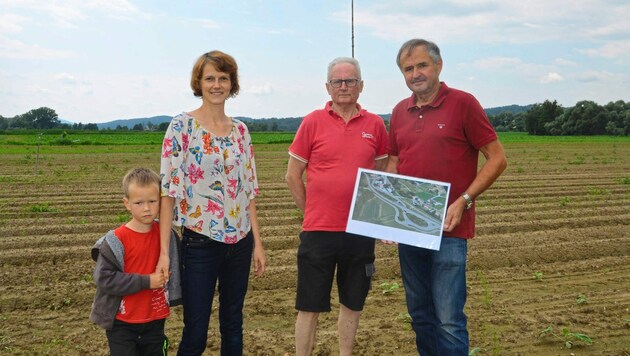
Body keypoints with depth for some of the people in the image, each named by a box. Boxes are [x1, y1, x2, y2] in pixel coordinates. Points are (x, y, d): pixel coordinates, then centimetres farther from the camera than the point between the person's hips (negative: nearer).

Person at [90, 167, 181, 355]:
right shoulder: (116, 240, -17)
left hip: (155, 320, 4)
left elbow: (173, 264, 17)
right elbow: (104, 278, -22)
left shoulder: (165, 234, -2)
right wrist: (146, 282, -22)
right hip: (122, 323, -4)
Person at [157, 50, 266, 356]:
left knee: (233, 328, 15)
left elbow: (248, 189, 10)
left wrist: (257, 242, 7)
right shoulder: (182, 126, -7)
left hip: (240, 242, 5)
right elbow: (168, 189, -11)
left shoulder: (240, 130, 7)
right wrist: (164, 250, -16)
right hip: (199, 242, -5)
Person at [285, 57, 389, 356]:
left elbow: (383, 174, 14)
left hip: (360, 231, 3)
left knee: (352, 303, 15)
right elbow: (293, 176, 2)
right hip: (318, 231, -2)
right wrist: (311, 212, 2)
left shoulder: (375, 125, 4)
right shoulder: (313, 122, -2)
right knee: (310, 306, 5)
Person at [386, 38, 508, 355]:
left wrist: (464, 201, -16)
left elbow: (497, 159, -6)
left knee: (449, 320, -4)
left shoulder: (463, 103, -7)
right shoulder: (400, 112, 10)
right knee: (419, 314, 15)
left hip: (448, 230, -6)